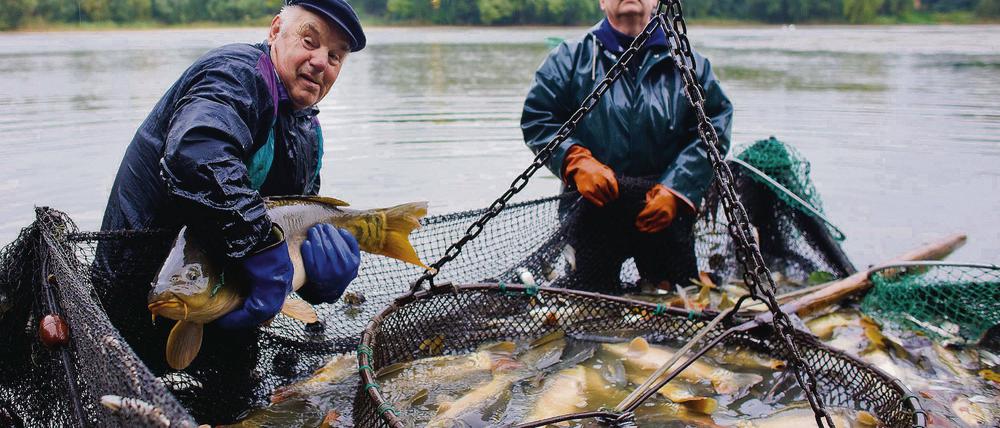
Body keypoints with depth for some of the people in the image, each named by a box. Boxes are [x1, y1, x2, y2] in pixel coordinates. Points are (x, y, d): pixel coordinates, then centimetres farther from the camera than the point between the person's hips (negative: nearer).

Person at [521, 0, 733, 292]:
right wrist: (576, 161, -14)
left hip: (667, 215, 1)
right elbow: (535, 117, 2)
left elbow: (714, 127, 3)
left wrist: (677, 190, -10)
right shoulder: (572, 57, 6)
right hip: (593, 211, -1)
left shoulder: (688, 63, 8)